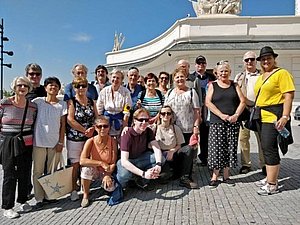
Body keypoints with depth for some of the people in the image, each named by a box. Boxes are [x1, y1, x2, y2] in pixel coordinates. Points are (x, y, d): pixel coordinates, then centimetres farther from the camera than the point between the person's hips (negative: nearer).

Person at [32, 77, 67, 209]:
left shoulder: (62, 104, 4)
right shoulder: (37, 101, 2)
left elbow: (63, 125, 3)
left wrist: (61, 142, -1)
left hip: (55, 143, 1)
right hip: (39, 142, 0)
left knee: (52, 172, 8)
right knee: (38, 171, 4)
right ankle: (39, 198, 15)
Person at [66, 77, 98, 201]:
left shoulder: (92, 102, 9)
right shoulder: (71, 102, -4)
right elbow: (70, 120, -13)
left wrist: (92, 129, -12)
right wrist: (85, 130, -14)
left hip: (90, 137, 4)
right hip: (74, 139, -3)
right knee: (75, 164, 2)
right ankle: (74, 190, 14)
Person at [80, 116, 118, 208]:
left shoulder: (113, 141, -13)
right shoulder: (91, 141, -15)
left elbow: (113, 163, -12)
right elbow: (82, 161, -27)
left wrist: (108, 175, -29)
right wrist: (101, 163, -33)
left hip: (107, 172, 1)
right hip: (94, 171, 0)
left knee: (110, 187, -27)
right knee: (87, 168, -33)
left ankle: (105, 182, 13)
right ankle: (85, 195, -9)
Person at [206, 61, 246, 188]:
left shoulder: (234, 85, 12)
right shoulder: (213, 85, 5)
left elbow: (242, 101, 5)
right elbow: (208, 102, -6)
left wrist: (236, 115, -11)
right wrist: (222, 115, -15)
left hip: (233, 123, 3)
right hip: (217, 122, -2)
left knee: (230, 149, 5)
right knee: (216, 149, -4)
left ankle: (226, 175, 17)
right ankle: (214, 176, 6)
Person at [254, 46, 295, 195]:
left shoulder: (282, 73, -7)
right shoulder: (261, 77, 18)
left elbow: (289, 95, -15)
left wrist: (285, 116, -22)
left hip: (274, 117, -9)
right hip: (262, 117, 9)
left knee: (269, 149, -8)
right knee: (266, 148, 13)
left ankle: (272, 185, 0)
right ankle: (270, 178, 26)